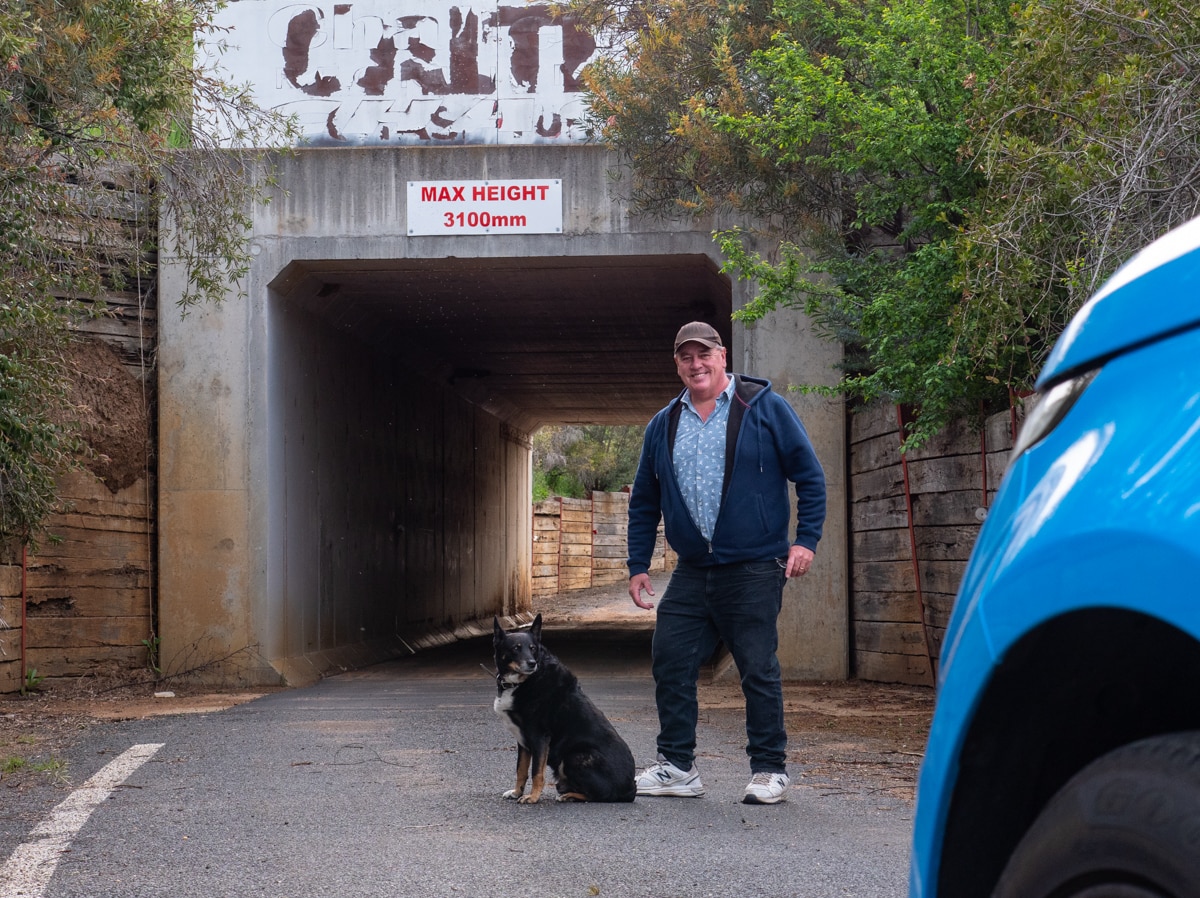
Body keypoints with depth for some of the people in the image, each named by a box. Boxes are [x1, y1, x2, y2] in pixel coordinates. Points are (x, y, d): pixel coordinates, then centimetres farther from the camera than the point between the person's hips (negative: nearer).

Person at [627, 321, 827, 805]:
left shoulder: (765, 407, -1)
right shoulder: (662, 425, 11)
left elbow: (810, 474, 0)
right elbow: (643, 501, 19)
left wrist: (806, 539, -8)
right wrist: (638, 565, 13)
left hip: (754, 569, -5)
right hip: (691, 571, 5)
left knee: (758, 670, -1)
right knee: (670, 663, 1)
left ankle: (770, 770, 10)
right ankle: (677, 766, 12)